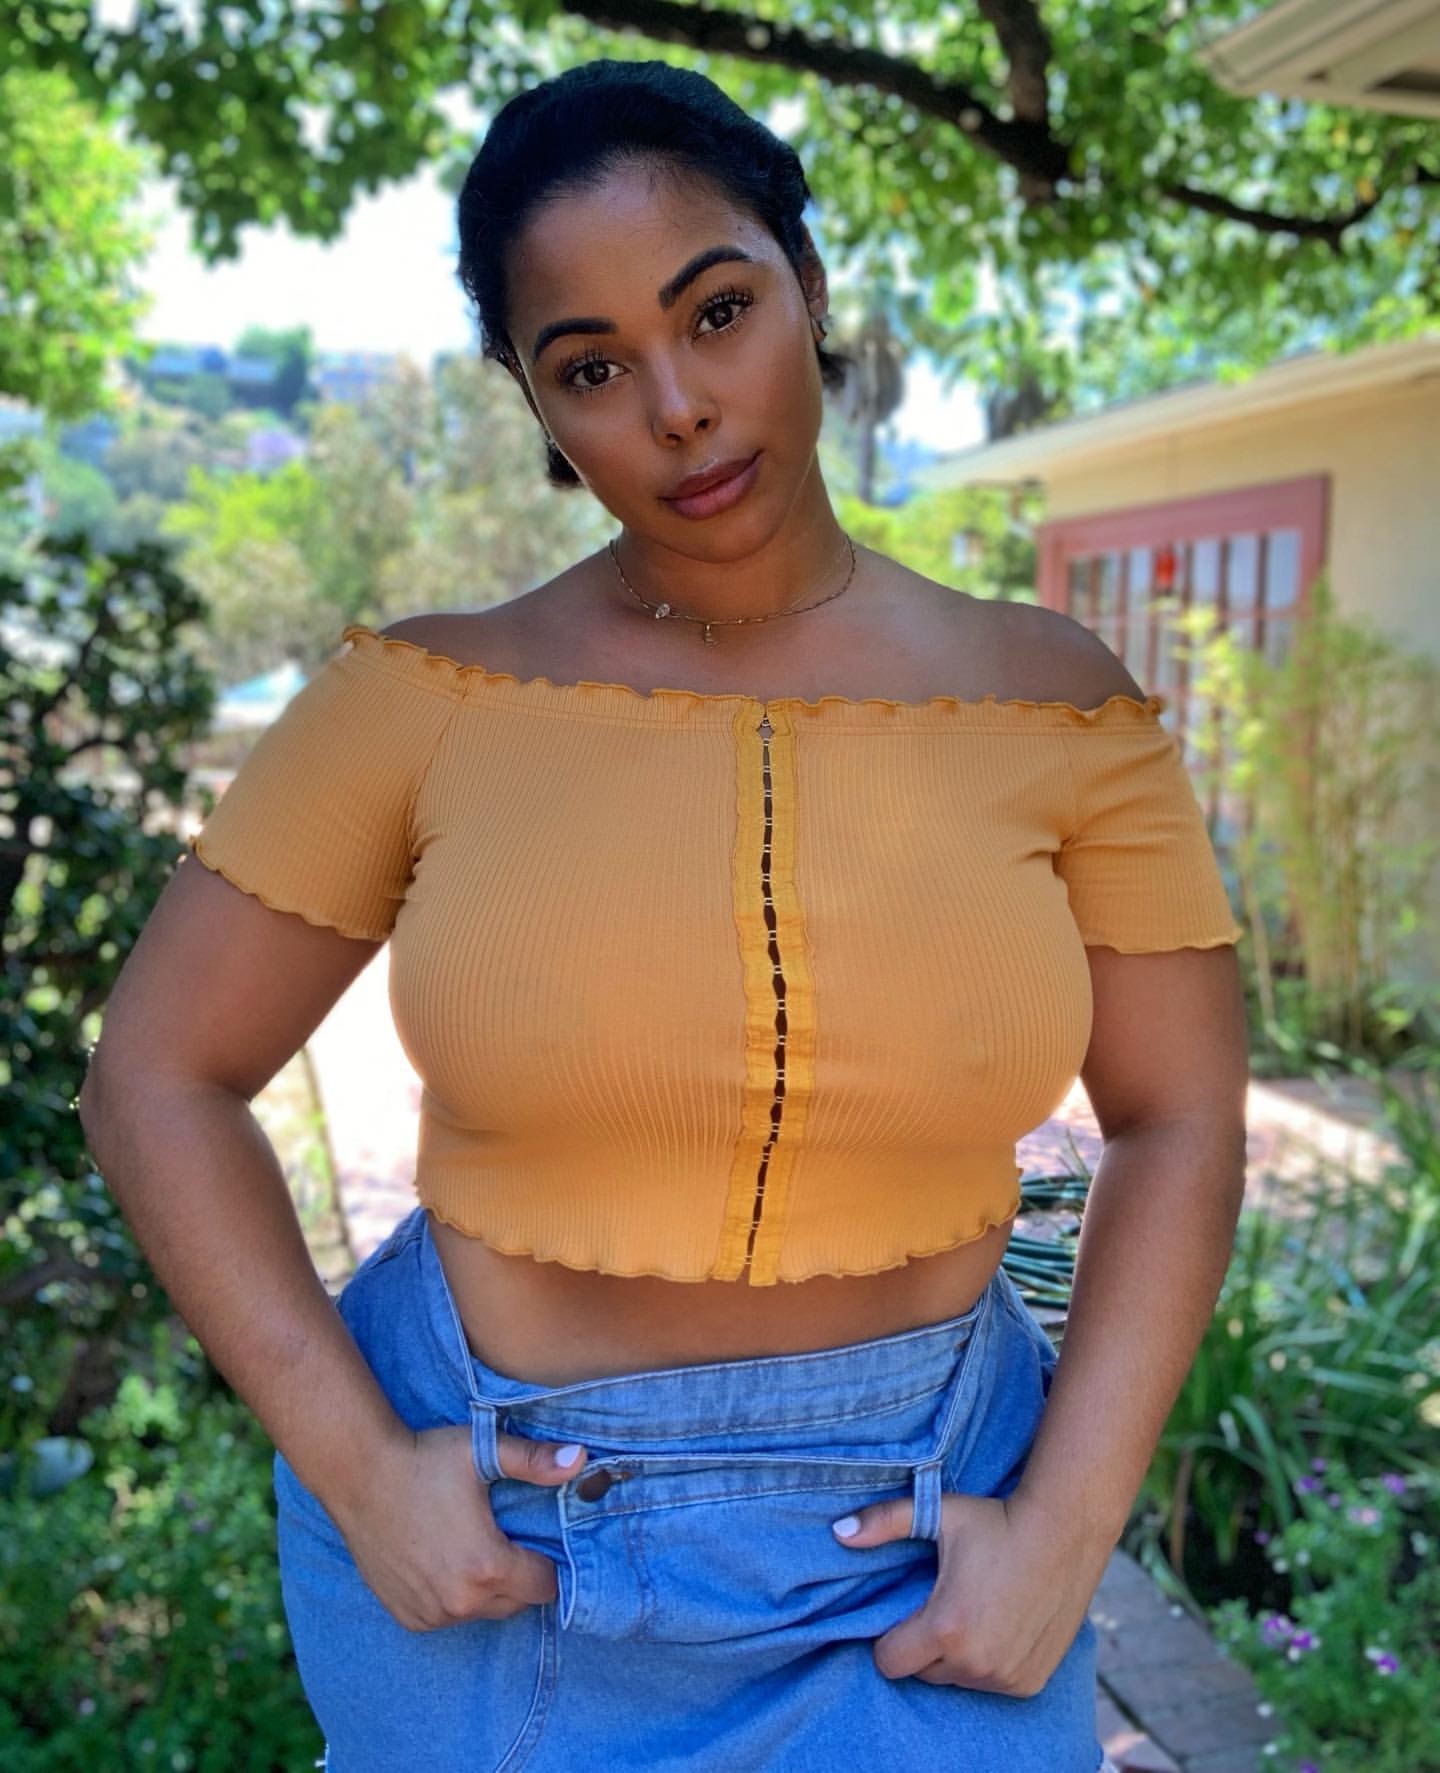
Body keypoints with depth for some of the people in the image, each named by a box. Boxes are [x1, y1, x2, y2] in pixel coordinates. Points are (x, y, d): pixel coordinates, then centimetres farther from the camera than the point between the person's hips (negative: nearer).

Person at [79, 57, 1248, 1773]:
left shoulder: (1053, 704, -7)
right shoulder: (427, 699, -10)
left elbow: (1177, 1122, -2)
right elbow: (157, 1076, -6)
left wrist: (1066, 1529, -9)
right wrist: (352, 1468, -11)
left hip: (917, 1543, 1)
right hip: (491, 1531, 0)